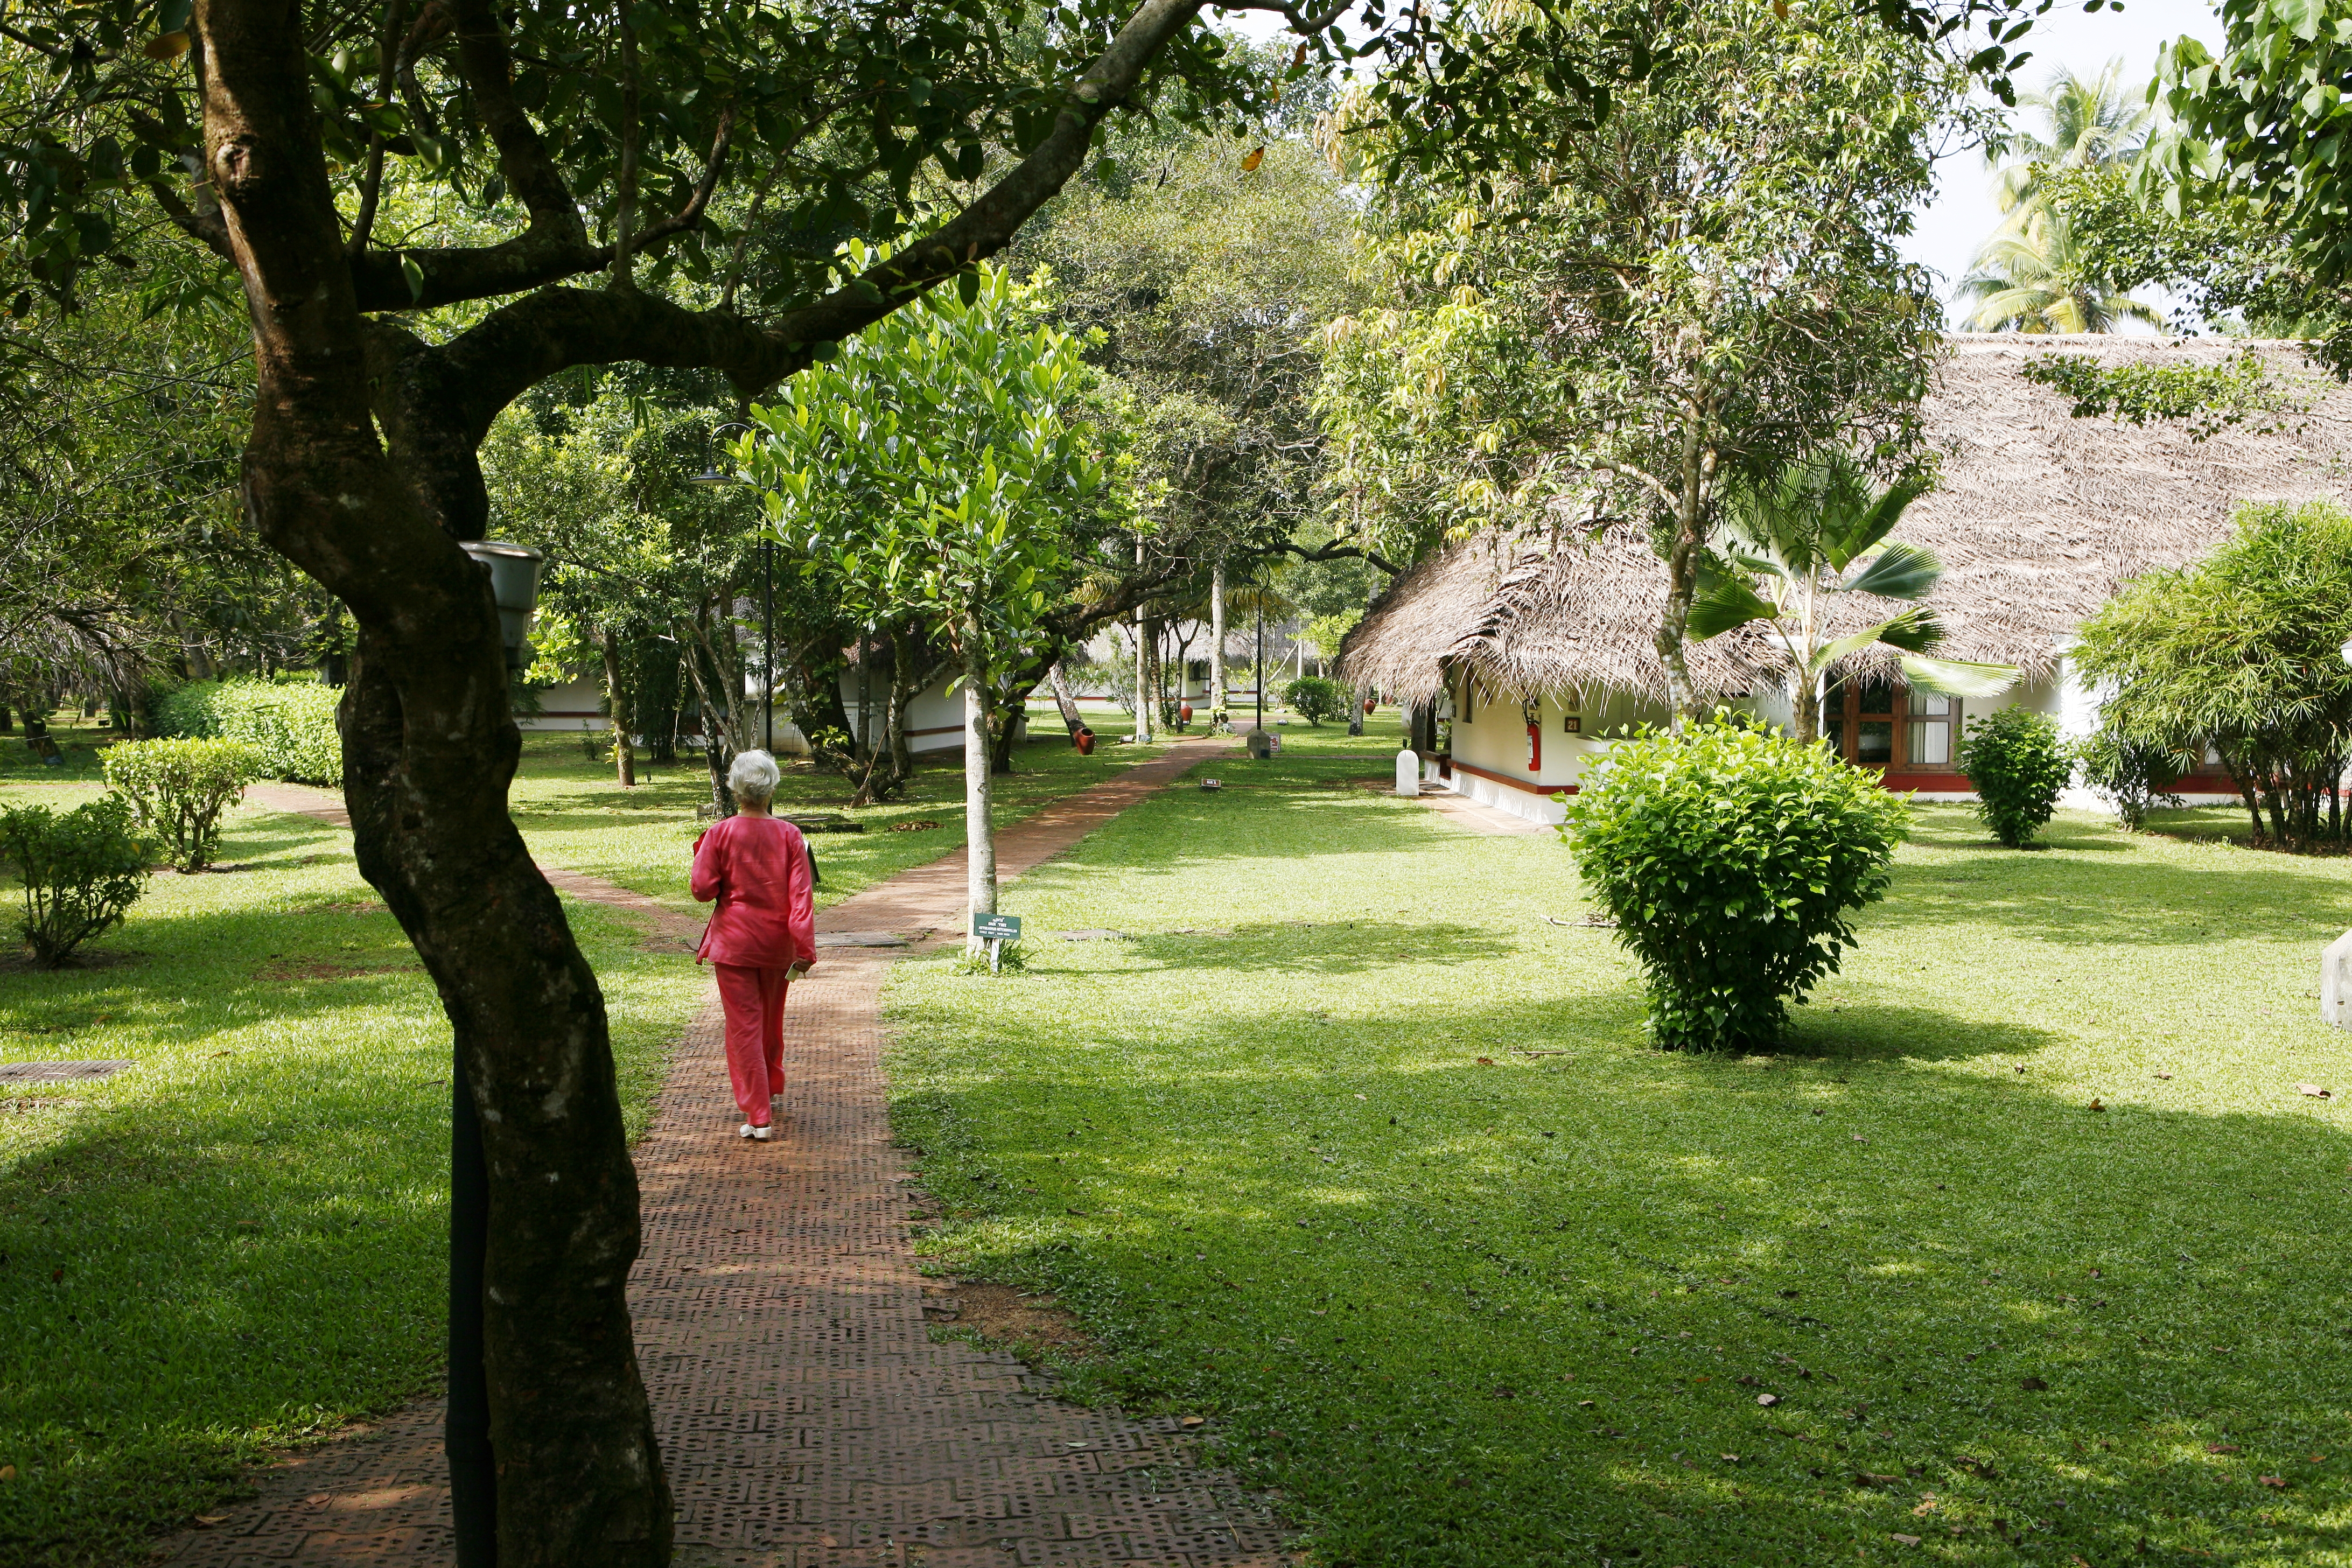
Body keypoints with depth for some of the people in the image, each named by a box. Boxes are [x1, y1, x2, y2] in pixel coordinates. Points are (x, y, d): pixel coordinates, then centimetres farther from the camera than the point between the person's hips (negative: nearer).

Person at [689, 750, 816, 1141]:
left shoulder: (720, 834, -11)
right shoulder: (789, 835, -6)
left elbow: (702, 888, -10)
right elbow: (801, 896, -10)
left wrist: (702, 853, 8)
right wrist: (805, 948, -9)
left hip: (733, 942, -3)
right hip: (777, 944, 3)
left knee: (744, 1025, 0)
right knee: (772, 1021, 22)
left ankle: (758, 1116, -5)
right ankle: (771, 1091, 42)